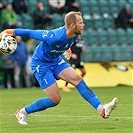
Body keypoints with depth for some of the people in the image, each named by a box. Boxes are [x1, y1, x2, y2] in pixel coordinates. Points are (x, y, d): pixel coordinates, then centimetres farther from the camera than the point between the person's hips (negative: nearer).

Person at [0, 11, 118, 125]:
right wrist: (11, 32, -19)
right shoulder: (55, 37, -36)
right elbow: (31, 33, -27)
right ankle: (23, 112, 9)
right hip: (41, 65, -7)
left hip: (56, 61, 7)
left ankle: (101, 109, -15)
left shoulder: (75, 34, -13)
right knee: (55, 99, -7)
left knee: (78, 79, -12)